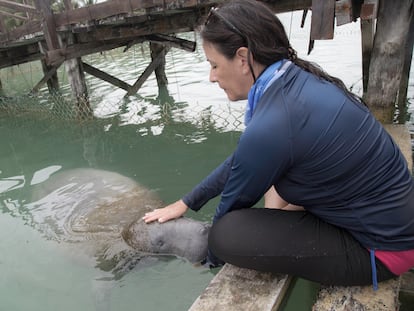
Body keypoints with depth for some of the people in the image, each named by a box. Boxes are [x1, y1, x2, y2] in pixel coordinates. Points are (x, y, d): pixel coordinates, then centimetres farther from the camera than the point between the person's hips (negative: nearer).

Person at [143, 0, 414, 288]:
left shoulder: (270, 126, -30)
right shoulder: (297, 77, -3)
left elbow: (235, 201, -12)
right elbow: (239, 162, 5)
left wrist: (210, 254, 8)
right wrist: (186, 203, 10)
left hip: (380, 247, -8)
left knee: (225, 235, -19)